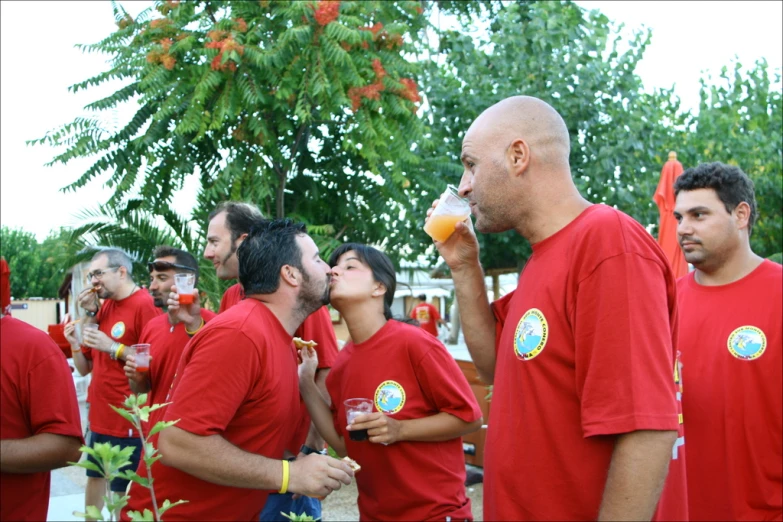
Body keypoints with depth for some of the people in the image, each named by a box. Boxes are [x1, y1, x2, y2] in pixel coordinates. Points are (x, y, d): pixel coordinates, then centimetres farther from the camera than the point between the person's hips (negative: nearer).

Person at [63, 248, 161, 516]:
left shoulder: (144, 305, -13)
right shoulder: (102, 306, 10)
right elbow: (85, 368, 13)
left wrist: (113, 347, -22)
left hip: (129, 421, -8)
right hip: (100, 418, 8)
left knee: (124, 491, -1)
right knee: (95, 477, 18)